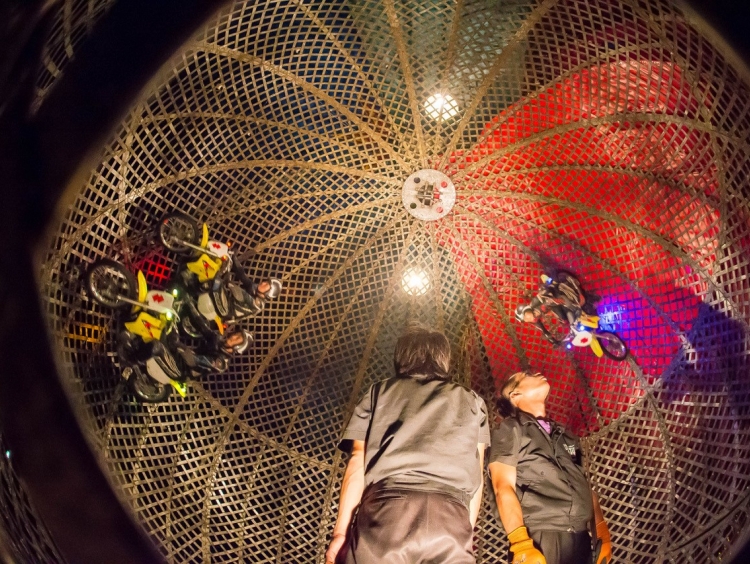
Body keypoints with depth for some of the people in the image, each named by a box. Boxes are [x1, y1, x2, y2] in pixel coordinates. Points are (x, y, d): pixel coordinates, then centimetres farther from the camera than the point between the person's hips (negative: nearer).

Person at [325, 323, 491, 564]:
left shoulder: (379, 392, 24)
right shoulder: (471, 401, 28)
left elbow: (358, 461, 12)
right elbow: (475, 473, 18)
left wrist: (340, 531, 6)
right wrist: (466, 532, 19)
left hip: (387, 506, -1)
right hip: (451, 515, 1)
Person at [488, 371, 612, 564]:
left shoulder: (564, 436, 24)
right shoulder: (509, 429, 4)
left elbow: (585, 486, 21)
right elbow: (503, 487, -6)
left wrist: (602, 533, 10)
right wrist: (520, 544, -18)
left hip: (580, 539, 6)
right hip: (542, 538, -5)